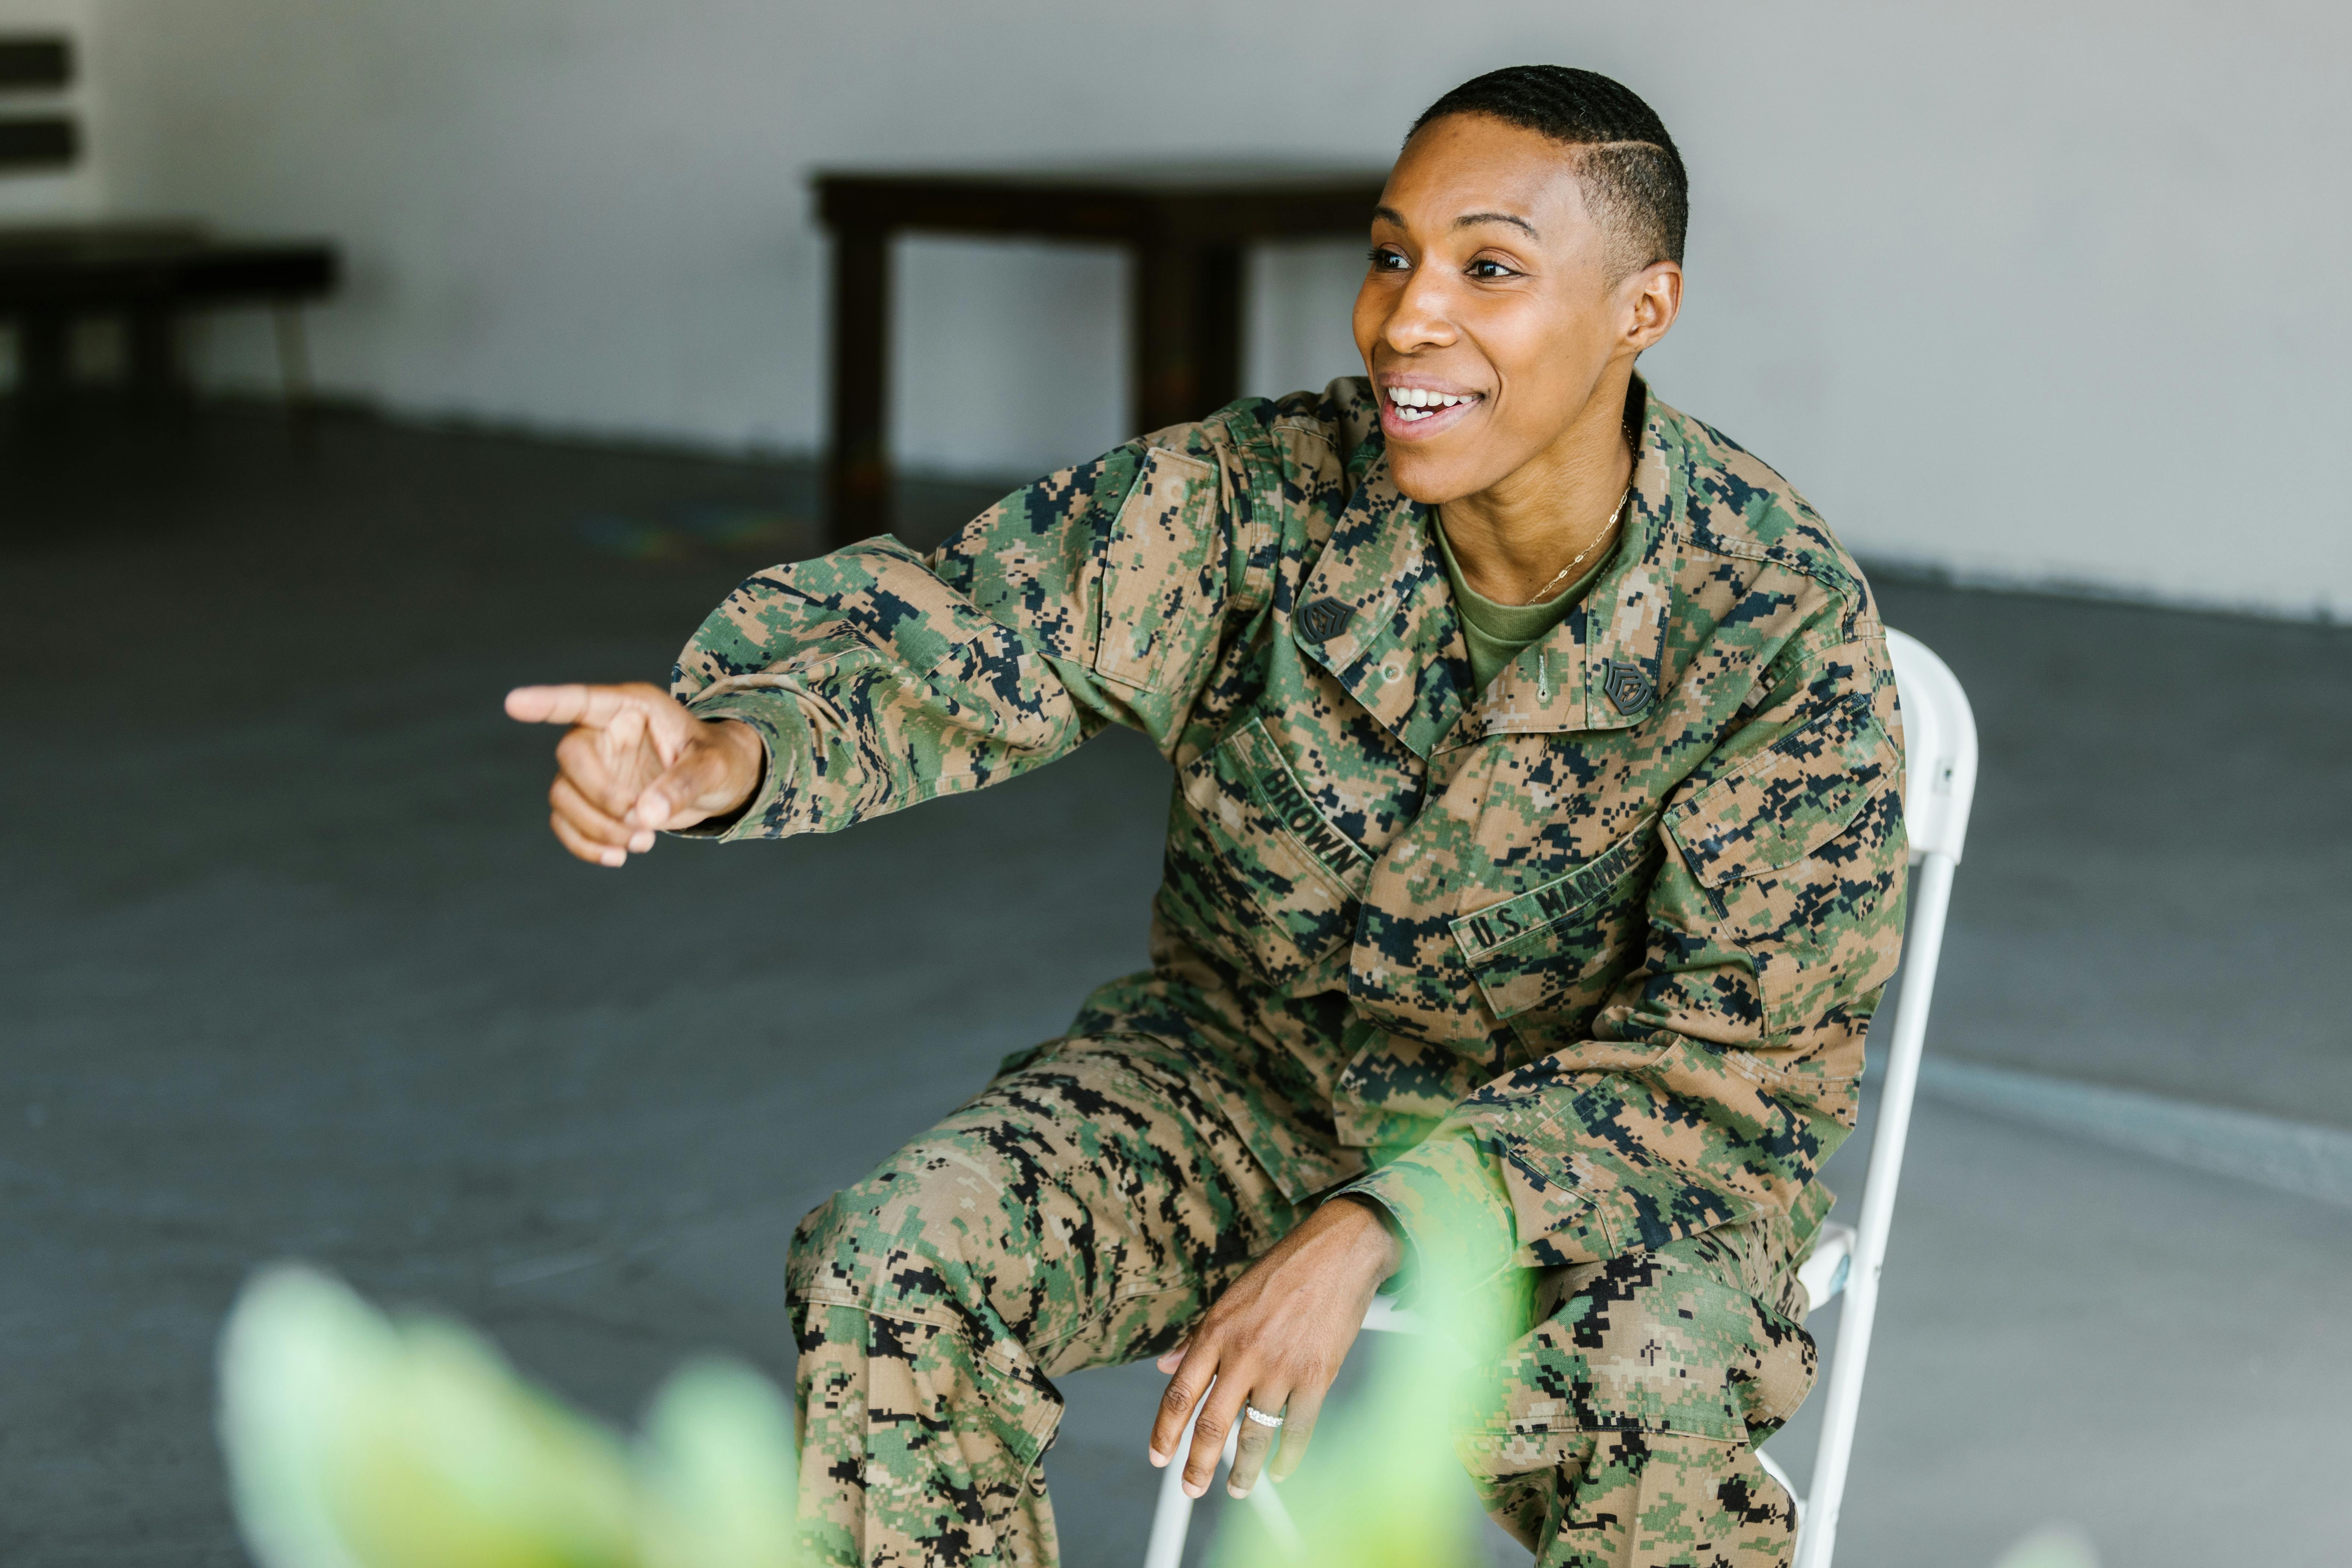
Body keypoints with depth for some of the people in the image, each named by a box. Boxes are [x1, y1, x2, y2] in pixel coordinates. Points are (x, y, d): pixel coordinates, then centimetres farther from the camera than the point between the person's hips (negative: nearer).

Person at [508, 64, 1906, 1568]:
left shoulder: (1784, 625, -21)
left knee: (1649, 1402, -36)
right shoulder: (1259, 495, -15)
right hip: (1253, 1064, 3)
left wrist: (1370, 1230, -31)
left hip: (1614, 1138, -2)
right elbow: (936, 640, -15)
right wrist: (721, 752, -40)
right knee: (895, 1276, -20)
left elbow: (1731, 1060, -20)